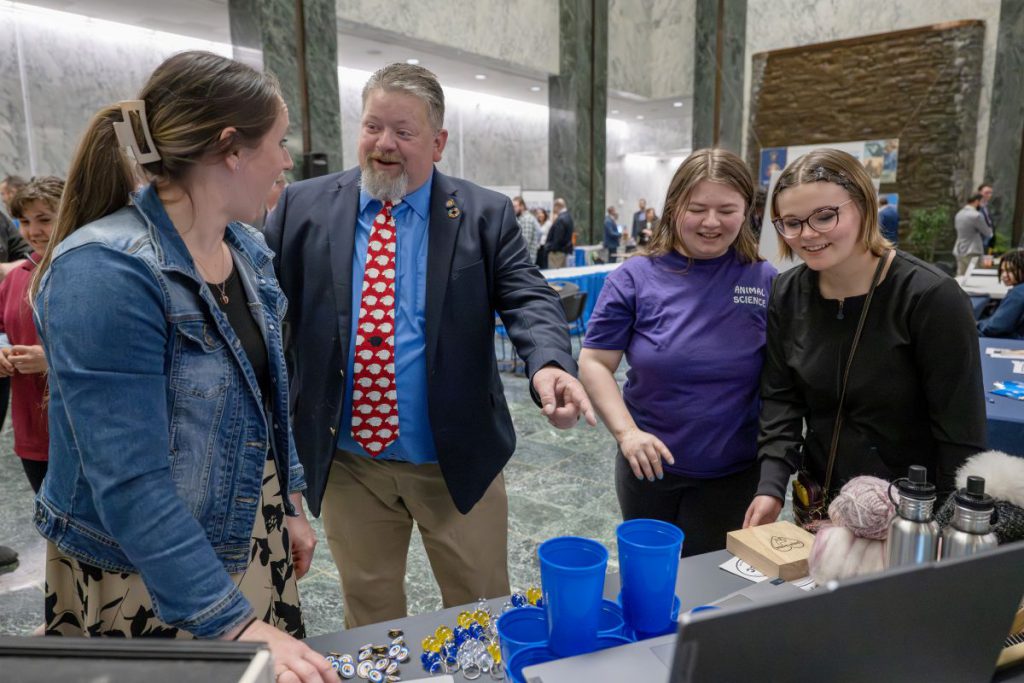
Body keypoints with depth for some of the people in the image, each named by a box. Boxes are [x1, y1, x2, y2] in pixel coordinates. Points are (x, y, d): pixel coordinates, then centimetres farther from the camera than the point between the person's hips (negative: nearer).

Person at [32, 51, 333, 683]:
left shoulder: (249, 250, 0)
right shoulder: (107, 271, -24)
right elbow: (130, 482, -27)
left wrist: (292, 505, 13)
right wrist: (234, 624, -27)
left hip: (251, 534, 7)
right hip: (141, 573, -6)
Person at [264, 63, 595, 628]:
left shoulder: (485, 215, -4)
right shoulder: (303, 207, 0)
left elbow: (528, 299, -11)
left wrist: (549, 364, -31)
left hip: (458, 461, -1)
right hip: (346, 462, 2)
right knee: (368, 617, 22)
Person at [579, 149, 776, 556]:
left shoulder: (765, 281, -6)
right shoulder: (634, 279, -9)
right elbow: (594, 363, -7)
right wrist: (626, 431, -20)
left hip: (735, 473, 0)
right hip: (649, 466, 0)